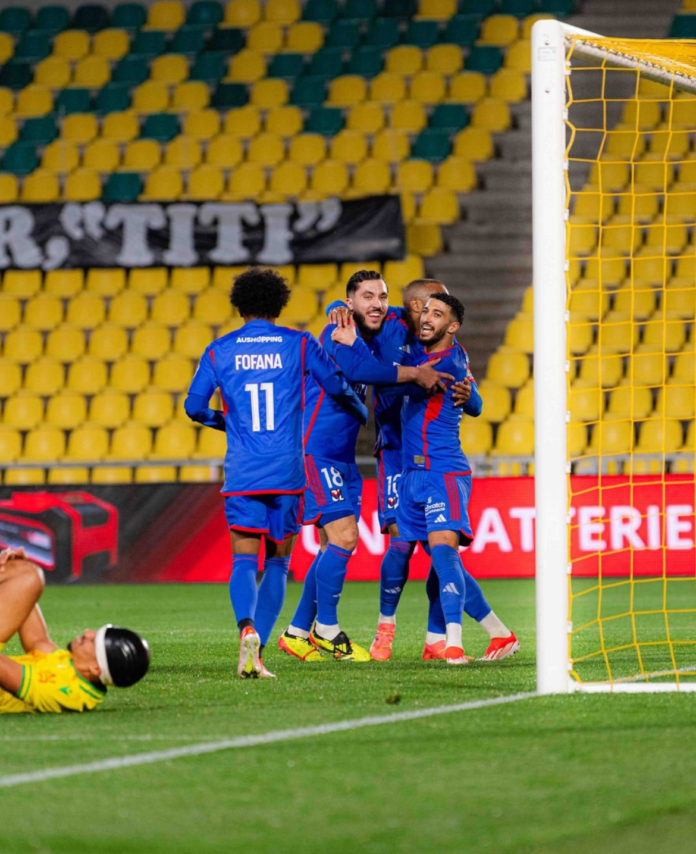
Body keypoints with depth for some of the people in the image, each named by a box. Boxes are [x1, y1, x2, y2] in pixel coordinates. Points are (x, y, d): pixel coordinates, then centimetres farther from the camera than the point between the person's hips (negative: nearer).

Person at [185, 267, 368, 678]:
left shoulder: (220, 350, 5)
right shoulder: (298, 344, 4)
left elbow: (194, 406, 5)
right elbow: (338, 387, 5)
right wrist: (361, 413, 27)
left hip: (241, 473, 0)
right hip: (287, 472, 0)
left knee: (244, 561, -3)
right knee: (278, 562, 12)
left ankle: (247, 626, -32)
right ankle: (257, 649, 2)